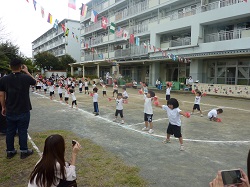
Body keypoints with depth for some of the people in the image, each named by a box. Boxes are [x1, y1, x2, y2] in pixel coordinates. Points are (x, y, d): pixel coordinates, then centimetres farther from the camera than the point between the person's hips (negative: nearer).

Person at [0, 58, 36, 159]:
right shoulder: (26, 78, -13)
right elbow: (34, 81, 10)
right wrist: (27, 71, 13)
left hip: (10, 111, 3)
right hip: (23, 111, -3)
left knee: (10, 131, 14)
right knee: (23, 131, 7)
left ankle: (10, 151, 27)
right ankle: (24, 151, 18)